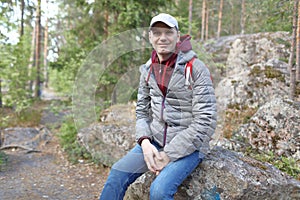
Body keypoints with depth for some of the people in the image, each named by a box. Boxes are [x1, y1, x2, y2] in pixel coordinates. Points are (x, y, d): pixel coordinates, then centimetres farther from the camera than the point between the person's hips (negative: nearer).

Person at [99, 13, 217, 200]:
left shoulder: (195, 69, -13)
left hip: (189, 146, -5)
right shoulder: (148, 69, 5)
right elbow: (142, 110, 11)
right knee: (117, 175, -11)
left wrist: (169, 154, -17)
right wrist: (145, 142, -10)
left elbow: (206, 122, -16)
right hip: (155, 141, 5)